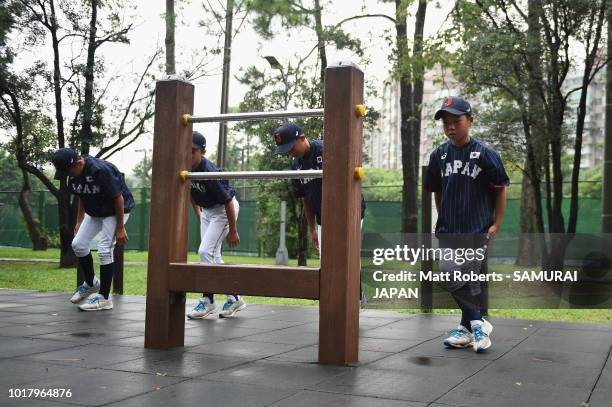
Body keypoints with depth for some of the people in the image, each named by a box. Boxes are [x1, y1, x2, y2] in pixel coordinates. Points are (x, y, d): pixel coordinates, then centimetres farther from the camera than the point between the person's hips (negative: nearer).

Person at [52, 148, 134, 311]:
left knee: (104, 250, -13)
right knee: (78, 244, 1)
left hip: (115, 211, -8)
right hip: (95, 212, 8)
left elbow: (118, 198, -26)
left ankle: (104, 298, -2)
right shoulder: (74, 175, -9)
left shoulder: (100, 170, -33)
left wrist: (120, 228, -21)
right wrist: (79, 221, 8)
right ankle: (91, 283, 23)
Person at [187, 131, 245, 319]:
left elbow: (228, 202, -26)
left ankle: (207, 300, -3)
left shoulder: (210, 173, -32)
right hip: (206, 210, 8)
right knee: (213, 257, 9)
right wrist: (197, 213, 19)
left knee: (205, 251, -15)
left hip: (224, 210, -8)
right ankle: (234, 298, 18)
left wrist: (233, 231, -20)